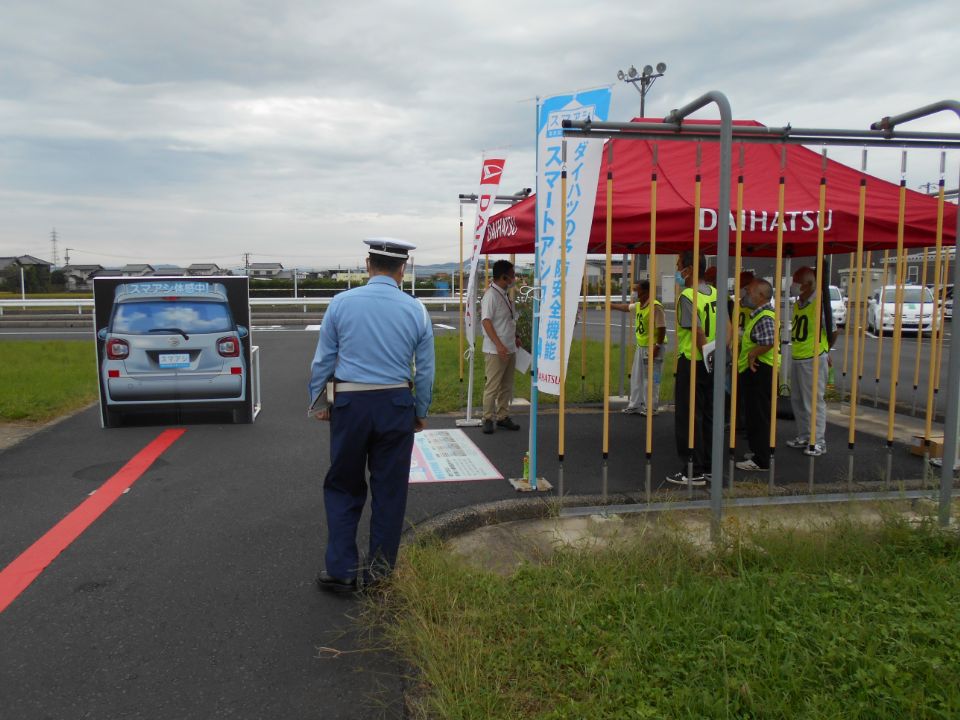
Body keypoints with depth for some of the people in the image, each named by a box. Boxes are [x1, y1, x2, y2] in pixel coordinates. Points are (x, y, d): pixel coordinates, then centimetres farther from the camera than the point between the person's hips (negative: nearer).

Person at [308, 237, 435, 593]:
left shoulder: (341, 303, -4)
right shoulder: (416, 310, -2)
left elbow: (322, 360, 1)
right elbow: (425, 370, 3)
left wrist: (318, 401, 14)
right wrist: (421, 411, 15)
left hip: (349, 404, 0)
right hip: (396, 405, 1)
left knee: (343, 487, 14)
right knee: (390, 489, 12)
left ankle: (341, 570, 15)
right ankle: (380, 570, 23)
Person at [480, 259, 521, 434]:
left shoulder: (506, 294, 12)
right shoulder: (490, 295, -15)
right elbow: (486, 321, -21)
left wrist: (515, 337, 20)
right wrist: (499, 345, -26)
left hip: (510, 349, 9)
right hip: (495, 350, -9)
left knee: (507, 385, 13)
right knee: (492, 386, -2)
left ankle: (503, 416, 22)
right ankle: (488, 419, 7)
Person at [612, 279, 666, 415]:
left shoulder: (655, 306, -18)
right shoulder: (638, 306, 9)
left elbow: (662, 328, -19)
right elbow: (626, 307, 29)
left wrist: (657, 346, -20)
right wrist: (611, 305, 36)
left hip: (652, 348, -9)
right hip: (641, 346, 9)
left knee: (651, 379, -1)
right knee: (636, 378, 14)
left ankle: (651, 408, 9)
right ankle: (635, 405, 25)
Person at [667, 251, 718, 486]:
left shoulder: (687, 296, -15)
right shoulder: (714, 293, 9)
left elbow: (698, 332, -20)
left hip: (692, 362, -8)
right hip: (711, 363, 8)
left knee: (688, 418, 0)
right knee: (708, 416, 14)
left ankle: (694, 472, 4)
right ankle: (708, 467, 22)